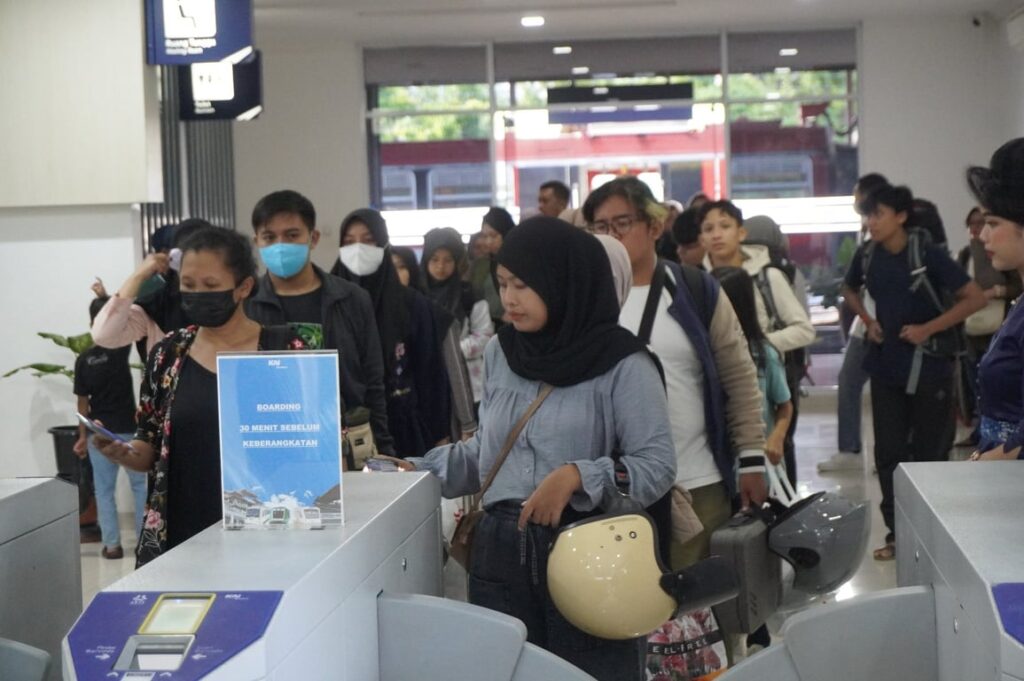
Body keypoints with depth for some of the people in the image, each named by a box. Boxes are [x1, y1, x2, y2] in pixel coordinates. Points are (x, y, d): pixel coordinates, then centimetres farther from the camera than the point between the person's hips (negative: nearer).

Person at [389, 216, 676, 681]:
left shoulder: (621, 363, -8)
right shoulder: (499, 353, 9)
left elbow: (657, 465, -11)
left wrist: (577, 476, -22)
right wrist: (418, 471, 6)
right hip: (501, 553, 5)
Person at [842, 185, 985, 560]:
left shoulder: (927, 254, -14)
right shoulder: (866, 255, -2)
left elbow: (975, 298, -14)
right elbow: (849, 289, 20)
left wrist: (928, 328, -17)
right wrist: (868, 321, 3)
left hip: (928, 366, -4)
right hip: (886, 366, 4)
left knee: (928, 451, 6)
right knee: (888, 451, 6)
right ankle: (897, 533, 16)